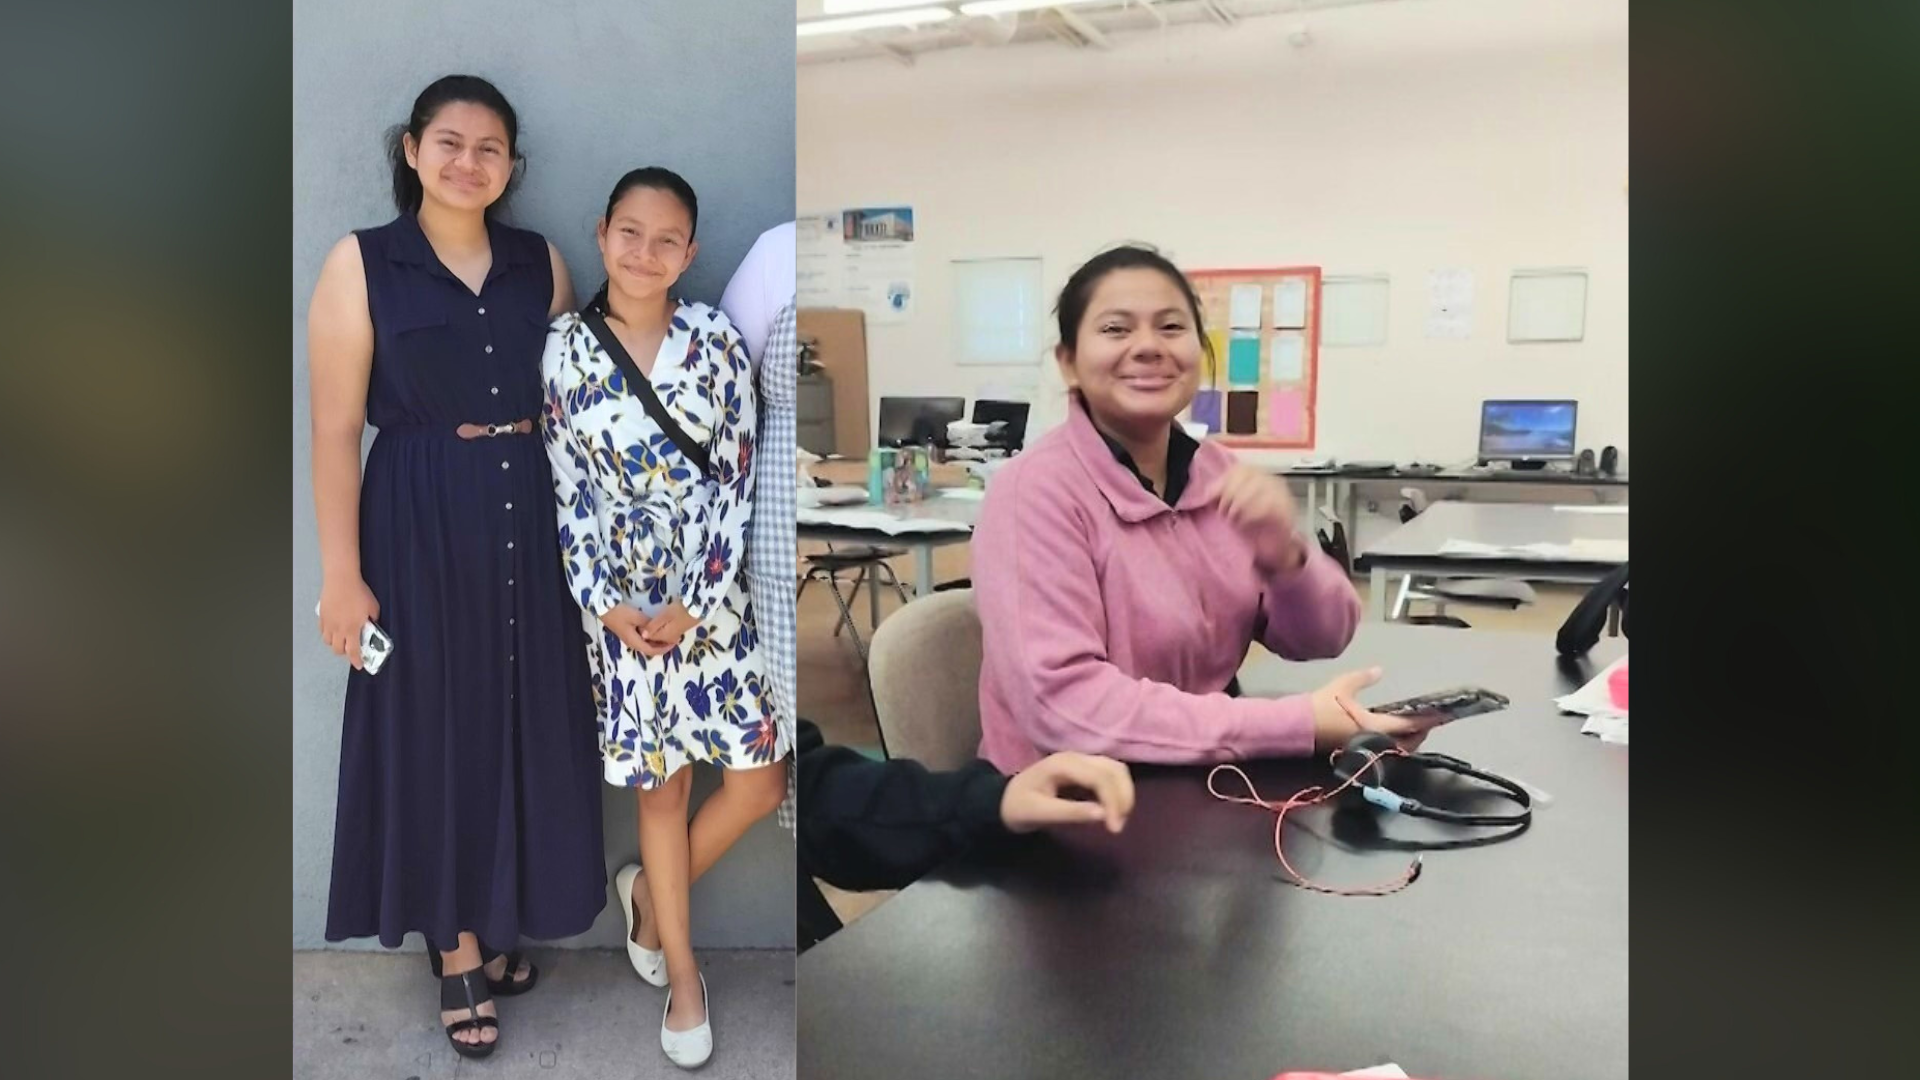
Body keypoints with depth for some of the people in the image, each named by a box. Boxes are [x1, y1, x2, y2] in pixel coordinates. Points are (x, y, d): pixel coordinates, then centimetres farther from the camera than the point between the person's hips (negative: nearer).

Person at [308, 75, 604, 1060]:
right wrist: (342, 575, -10)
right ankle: (458, 954, 25)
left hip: (529, 521, 4)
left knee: (525, 727, 12)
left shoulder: (540, 263, 6)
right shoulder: (361, 264, -5)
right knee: (437, 730, 7)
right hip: (419, 528, -3)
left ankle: (498, 927, 33)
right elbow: (335, 432, -7)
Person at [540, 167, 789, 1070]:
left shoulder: (718, 343, -5)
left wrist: (695, 605, -12)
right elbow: (570, 492, 1)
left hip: (713, 594, 0)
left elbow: (737, 482, -6)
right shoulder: (564, 351, -2)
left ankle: (651, 893, 30)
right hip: (620, 601, 0)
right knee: (660, 785, 10)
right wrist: (605, 604, -8)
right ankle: (681, 972, 28)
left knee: (760, 782, 2)